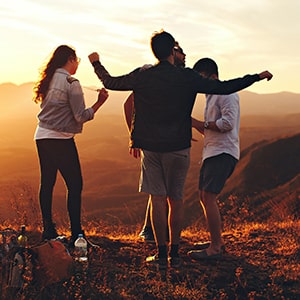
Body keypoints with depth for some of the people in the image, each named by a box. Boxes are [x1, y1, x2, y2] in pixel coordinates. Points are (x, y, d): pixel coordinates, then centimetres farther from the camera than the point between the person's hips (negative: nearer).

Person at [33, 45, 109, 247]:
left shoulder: (48, 80, 10)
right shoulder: (71, 82, -11)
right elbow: (81, 116, -13)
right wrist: (100, 102, -5)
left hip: (42, 137, 8)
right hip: (61, 139, -8)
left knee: (47, 184, 12)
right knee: (75, 185, -2)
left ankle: (48, 230, 17)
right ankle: (76, 234, -4)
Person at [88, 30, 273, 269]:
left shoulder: (142, 76, -2)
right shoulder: (187, 78, -8)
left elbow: (110, 82, 12)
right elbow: (224, 88, -9)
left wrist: (96, 63, 31)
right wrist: (258, 77, 2)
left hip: (150, 147, 2)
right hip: (178, 147, -1)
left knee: (157, 199, 4)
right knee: (176, 200, 8)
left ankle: (162, 254, 6)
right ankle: (174, 254, 12)